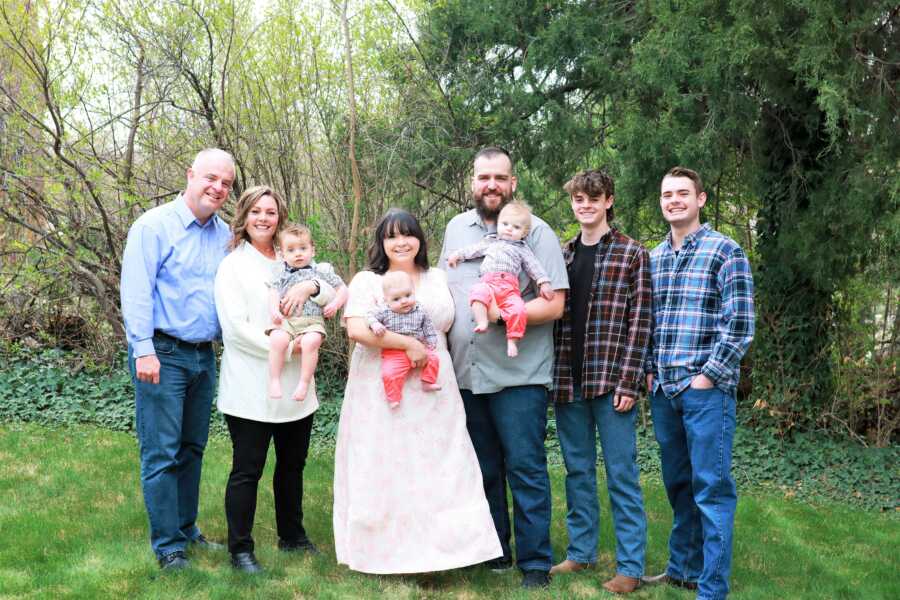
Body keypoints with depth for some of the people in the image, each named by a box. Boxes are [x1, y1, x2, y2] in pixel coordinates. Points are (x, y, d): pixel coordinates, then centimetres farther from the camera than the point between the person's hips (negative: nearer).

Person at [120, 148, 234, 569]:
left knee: (192, 448, 15)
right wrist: (143, 350, -20)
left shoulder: (224, 234, 11)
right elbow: (136, 291, -13)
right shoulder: (155, 225, -8)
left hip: (204, 356, 7)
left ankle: (186, 528, 27)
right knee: (162, 453, -3)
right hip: (163, 355, -7)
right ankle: (167, 545, 5)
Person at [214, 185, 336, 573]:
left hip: (295, 387, 6)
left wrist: (310, 286, -17)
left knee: (292, 465, 17)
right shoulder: (233, 265, -4)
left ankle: (292, 536, 31)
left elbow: (337, 295, 3)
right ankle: (240, 549, 10)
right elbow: (236, 327, -14)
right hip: (251, 391, -6)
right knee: (247, 470, 0)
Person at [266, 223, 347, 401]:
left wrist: (335, 304, -1)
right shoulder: (282, 275, 21)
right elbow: (274, 292, 8)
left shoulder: (322, 271, 17)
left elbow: (343, 289, 18)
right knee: (277, 340, -31)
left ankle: (304, 383, -25)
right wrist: (274, 311, -11)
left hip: (313, 321, -1)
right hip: (286, 320, 1)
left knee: (310, 342, -34)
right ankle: (274, 380, -22)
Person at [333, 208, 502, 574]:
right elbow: (357, 329, -16)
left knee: (436, 468, 0)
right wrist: (408, 343, -17)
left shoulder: (437, 279, 15)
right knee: (385, 470, 0)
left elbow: (450, 325, 24)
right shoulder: (367, 281, -1)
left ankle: (435, 547, 8)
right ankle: (381, 548, 10)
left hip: (432, 391, 4)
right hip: (382, 393, -4)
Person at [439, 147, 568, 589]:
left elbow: (553, 304, -10)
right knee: (483, 469, 13)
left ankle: (535, 564, 9)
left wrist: (500, 312, -22)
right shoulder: (455, 228, 11)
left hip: (518, 375, -5)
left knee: (525, 469, -2)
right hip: (466, 373, 5)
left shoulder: (536, 232, -5)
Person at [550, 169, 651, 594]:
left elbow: (639, 322, -5)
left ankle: (630, 566, 6)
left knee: (621, 473, 0)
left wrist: (628, 383, -12)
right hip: (567, 381, 5)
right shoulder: (561, 255, 13)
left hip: (610, 380, -4)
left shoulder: (632, 254, 0)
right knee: (578, 471, 12)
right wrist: (550, 375, 4)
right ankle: (581, 551, 23)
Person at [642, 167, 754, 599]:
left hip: (707, 389, -6)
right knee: (677, 484, 15)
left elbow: (740, 324, -10)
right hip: (663, 389, 6)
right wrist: (650, 371, 7)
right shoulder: (653, 258, 13)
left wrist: (708, 376, -13)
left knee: (711, 488, -2)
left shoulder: (725, 251, -5)